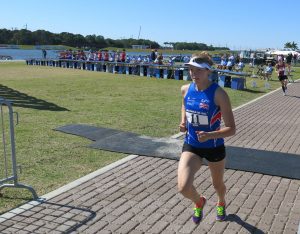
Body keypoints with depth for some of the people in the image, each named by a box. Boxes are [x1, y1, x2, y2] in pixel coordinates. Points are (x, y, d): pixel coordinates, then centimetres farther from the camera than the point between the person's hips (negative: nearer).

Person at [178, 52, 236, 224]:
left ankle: (221, 204, 61)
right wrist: (183, 122, 1)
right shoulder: (186, 90, -7)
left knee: (218, 184, 22)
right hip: (191, 146, 3)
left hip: (214, 147, -2)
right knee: (183, 187, -16)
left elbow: (231, 129, -20)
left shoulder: (218, 93, -22)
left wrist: (209, 135, -35)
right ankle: (199, 202, 23)